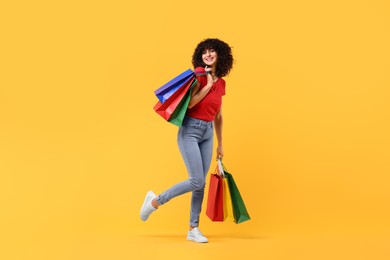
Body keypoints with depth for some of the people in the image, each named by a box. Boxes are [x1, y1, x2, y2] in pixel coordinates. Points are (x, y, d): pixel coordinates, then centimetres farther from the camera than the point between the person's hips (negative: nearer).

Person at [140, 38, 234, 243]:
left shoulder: (221, 83, 11)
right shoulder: (199, 73, -9)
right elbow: (189, 103, -19)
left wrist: (220, 145, 21)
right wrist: (208, 85, -15)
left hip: (207, 133, 6)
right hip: (190, 130, -6)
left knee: (201, 184, 5)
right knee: (197, 181, -11)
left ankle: (193, 229, 15)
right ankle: (155, 201, 9)